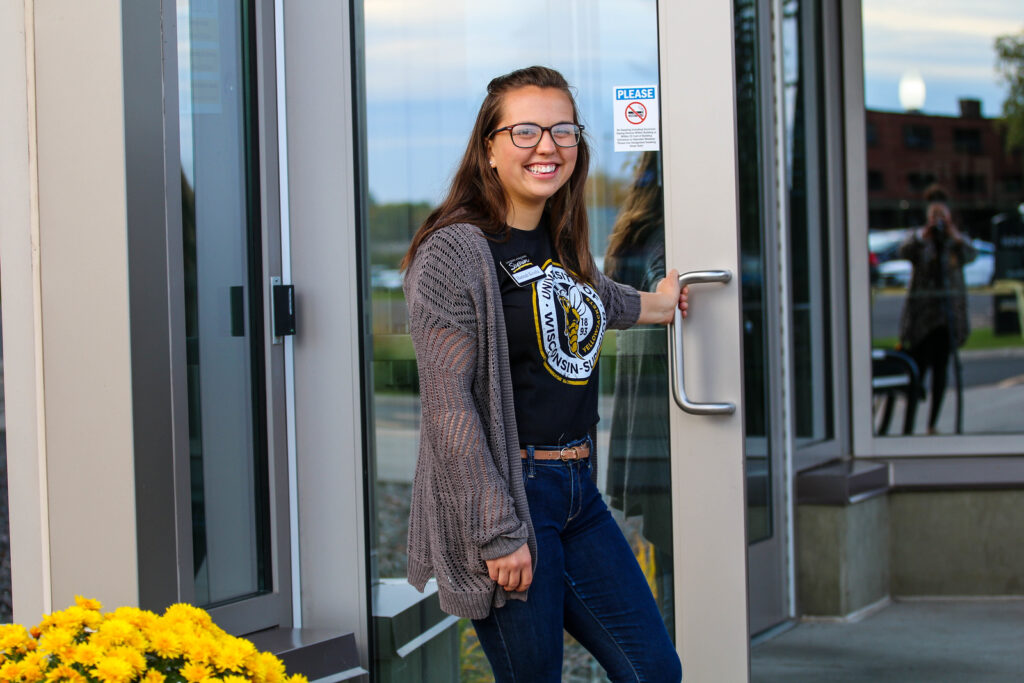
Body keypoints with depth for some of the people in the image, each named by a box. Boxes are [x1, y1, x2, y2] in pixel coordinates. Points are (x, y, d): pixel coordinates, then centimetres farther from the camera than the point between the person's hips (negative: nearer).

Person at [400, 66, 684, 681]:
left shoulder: (564, 244, 12)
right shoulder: (454, 251, -12)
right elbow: (449, 405, -16)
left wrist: (653, 305, 54)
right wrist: (497, 534, -19)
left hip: (580, 492, 8)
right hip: (507, 493, -8)